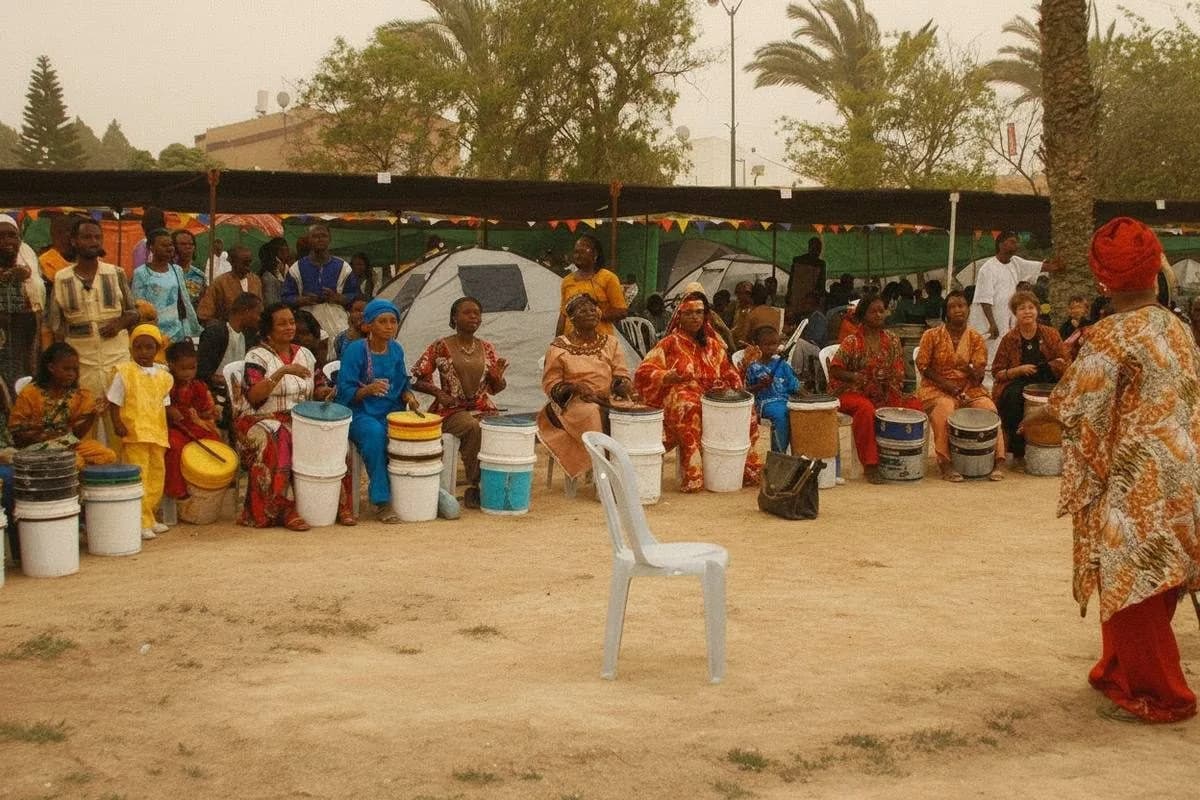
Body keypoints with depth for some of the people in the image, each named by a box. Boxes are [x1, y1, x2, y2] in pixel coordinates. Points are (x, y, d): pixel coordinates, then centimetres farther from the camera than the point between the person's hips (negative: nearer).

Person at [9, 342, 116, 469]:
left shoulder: (77, 396, 6)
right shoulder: (30, 394, -5)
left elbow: (77, 433, 4)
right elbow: (15, 431, -5)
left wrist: (92, 415, -14)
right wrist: (46, 436, -20)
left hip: (70, 445, 5)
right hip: (38, 446, -5)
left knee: (108, 456, -18)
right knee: (74, 462, -33)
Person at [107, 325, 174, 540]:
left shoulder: (163, 375, 11)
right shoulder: (124, 373, -3)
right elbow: (113, 403, -3)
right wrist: (117, 424, -15)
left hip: (158, 433, 6)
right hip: (134, 434, -6)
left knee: (157, 476, 12)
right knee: (139, 477, -7)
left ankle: (149, 518, 23)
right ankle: (142, 522, -4)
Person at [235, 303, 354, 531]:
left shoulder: (304, 354, 14)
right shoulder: (257, 356, -4)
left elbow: (318, 388, 18)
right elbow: (253, 396, -18)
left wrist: (324, 391, -7)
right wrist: (282, 372, -26)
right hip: (265, 422, -5)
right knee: (277, 446, -37)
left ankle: (339, 504, -14)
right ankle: (285, 510, -33)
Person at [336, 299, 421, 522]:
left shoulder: (396, 350, 8)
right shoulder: (355, 350, -9)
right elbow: (345, 392, -12)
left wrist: (409, 397, -3)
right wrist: (368, 390, -30)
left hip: (391, 412, 5)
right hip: (360, 414, -4)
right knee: (375, 433, -36)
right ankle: (382, 501, -29)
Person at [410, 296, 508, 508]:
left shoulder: (487, 348, 11)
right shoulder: (441, 347, -2)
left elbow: (495, 389, 16)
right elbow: (415, 379, 0)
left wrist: (497, 377, -8)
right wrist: (438, 392, -15)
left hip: (482, 408, 4)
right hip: (451, 410, -4)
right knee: (473, 427, -35)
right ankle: (473, 487, -22)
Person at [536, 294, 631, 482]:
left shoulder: (610, 343, 14)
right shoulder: (559, 347, 2)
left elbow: (622, 375, 9)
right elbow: (551, 385, -1)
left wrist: (623, 385, -15)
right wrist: (575, 387, -18)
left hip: (607, 402, 3)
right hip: (573, 403, -3)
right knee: (593, 414, -36)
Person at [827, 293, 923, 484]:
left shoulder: (892, 340, 8)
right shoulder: (852, 342, -6)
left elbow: (899, 371, 10)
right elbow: (834, 370, -6)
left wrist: (889, 376, -12)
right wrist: (854, 376, -23)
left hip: (884, 392, 5)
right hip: (852, 392, -5)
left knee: (914, 404, -15)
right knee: (866, 409, -38)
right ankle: (870, 465, -32)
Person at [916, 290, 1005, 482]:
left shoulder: (975, 338, 6)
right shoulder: (932, 336, -1)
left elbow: (980, 371, 3)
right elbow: (922, 366, -2)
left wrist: (976, 373, -22)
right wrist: (945, 383, -14)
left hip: (968, 388, 3)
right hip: (936, 389, -3)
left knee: (989, 408, -25)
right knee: (945, 408, -35)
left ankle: (996, 460, -19)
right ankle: (945, 464, -33)